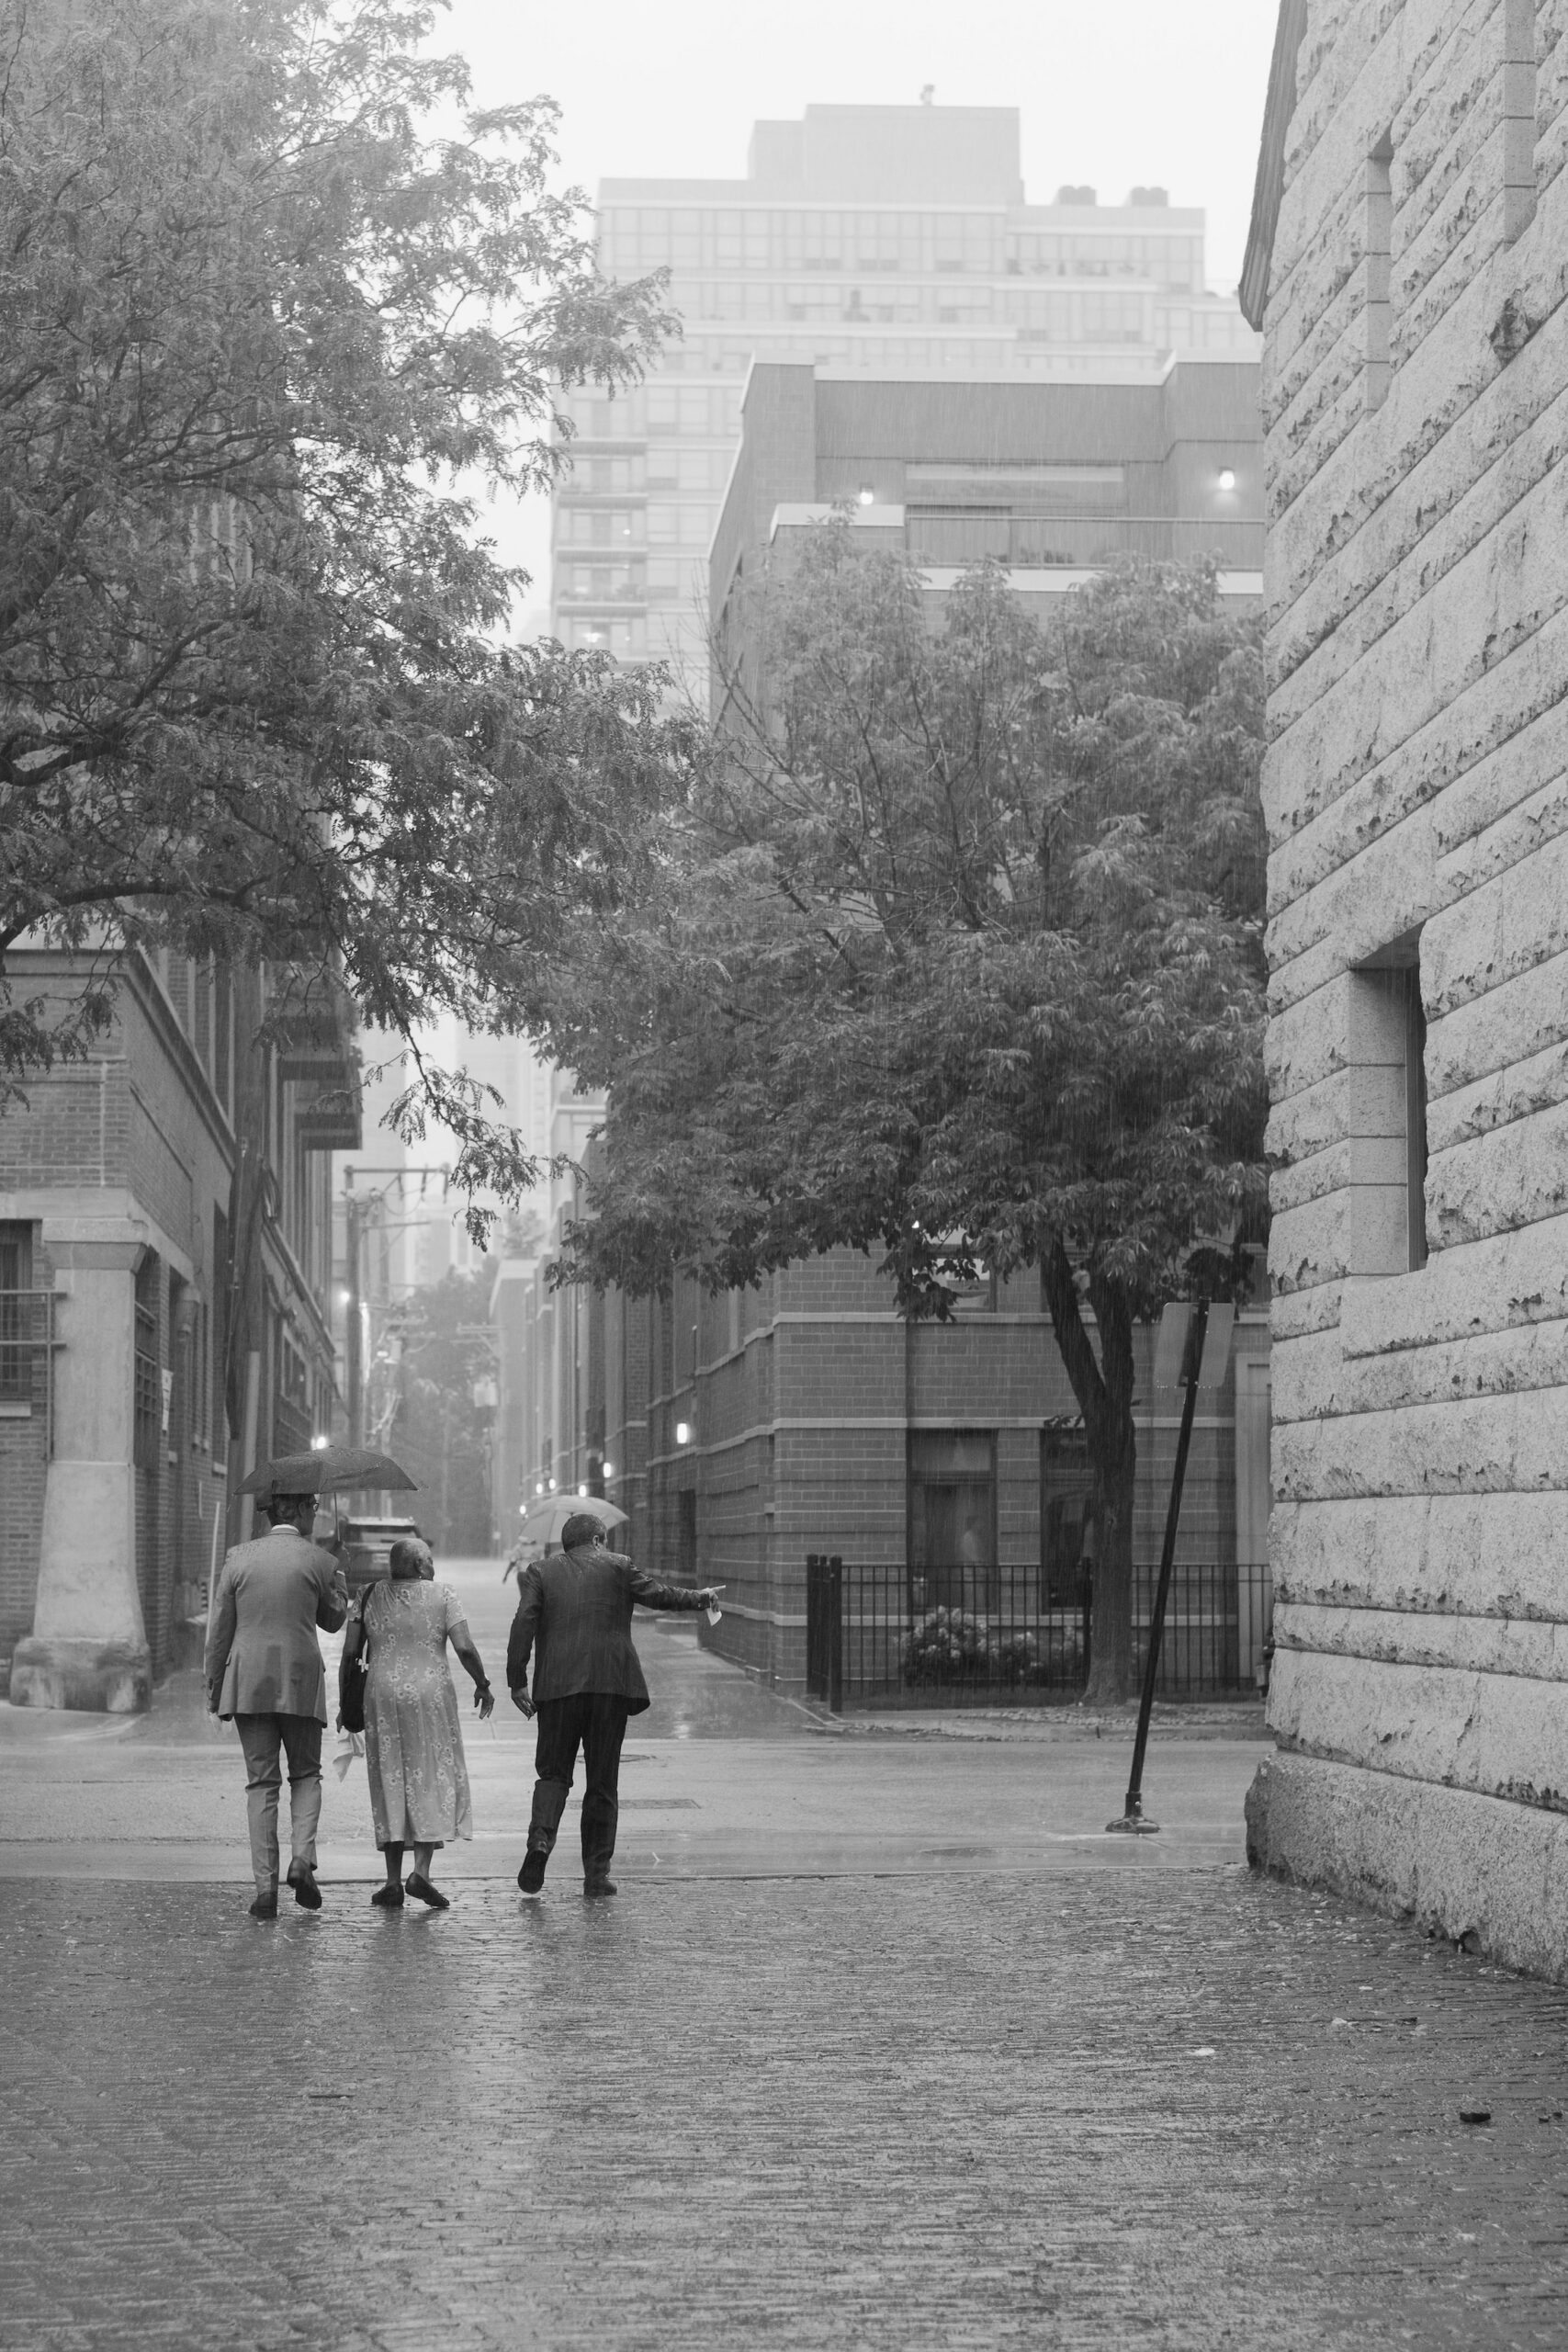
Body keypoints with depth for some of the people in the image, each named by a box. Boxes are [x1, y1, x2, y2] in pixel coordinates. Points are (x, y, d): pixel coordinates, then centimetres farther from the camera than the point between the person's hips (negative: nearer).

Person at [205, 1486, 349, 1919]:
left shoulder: (239, 1558, 3)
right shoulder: (317, 1560, -2)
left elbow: (219, 1630, 4)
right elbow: (333, 1620, 12)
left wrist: (213, 1688, 10)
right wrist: (339, 1585, 31)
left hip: (248, 1679, 1)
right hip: (301, 1679, -1)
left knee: (261, 1781, 5)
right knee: (306, 1773, 16)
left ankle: (265, 1886, -1)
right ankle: (302, 1857, -6)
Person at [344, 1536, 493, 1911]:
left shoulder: (372, 1596, 6)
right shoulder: (442, 1595, -1)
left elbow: (350, 1651, 3)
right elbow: (464, 1647, -9)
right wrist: (482, 1685, 5)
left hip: (381, 1694, 2)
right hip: (430, 1694, -2)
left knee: (389, 1782, 8)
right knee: (434, 1780, 4)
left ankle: (393, 1881, 7)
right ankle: (421, 1870, -11)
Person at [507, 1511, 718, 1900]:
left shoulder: (540, 1572, 8)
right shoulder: (616, 1567, 6)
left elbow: (523, 1624, -1)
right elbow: (655, 1594, 4)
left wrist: (516, 1681, -1)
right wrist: (700, 1598, 21)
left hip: (558, 1687, 1)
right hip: (610, 1685, -1)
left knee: (553, 1772, 11)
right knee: (602, 1781, 7)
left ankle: (541, 1838, -17)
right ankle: (597, 1872, 7)